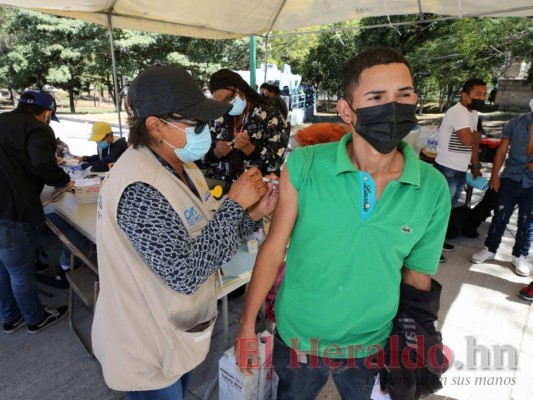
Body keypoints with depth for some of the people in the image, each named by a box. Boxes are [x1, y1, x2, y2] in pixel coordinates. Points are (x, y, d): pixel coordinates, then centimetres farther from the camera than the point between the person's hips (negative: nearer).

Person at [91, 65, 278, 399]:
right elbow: (184, 274, -32)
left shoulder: (181, 164, -3)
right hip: (149, 347, -8)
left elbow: (207, 233, 1)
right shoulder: (140, 189, -32)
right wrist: (235, 204, -28)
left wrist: (252, 214, -15)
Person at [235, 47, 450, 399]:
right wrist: (248, 325, -8)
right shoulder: (304, 166, -20)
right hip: (297, 337, 0)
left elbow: (418, 277, -3)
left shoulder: (434, 188, -14)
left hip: (373, 344, 1)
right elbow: (274, 248, -13)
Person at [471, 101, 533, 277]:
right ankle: (490, 249, 22)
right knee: (500, 216, 7)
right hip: (511, 177, 1)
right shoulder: (516, 123, -5)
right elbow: (501, 151, 2)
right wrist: (495, 175, 0)